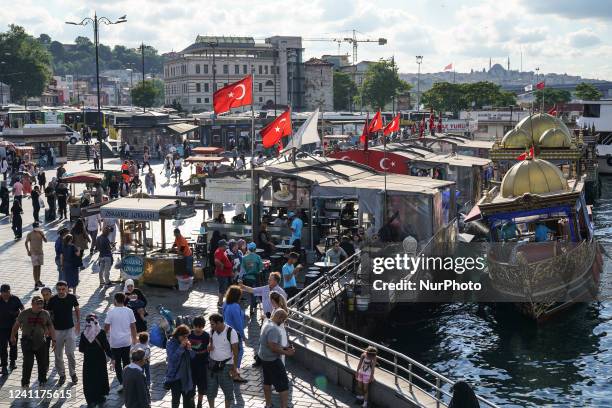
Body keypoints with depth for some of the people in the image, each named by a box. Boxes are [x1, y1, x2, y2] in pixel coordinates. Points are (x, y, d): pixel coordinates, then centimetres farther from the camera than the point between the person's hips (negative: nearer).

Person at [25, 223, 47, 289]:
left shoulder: (41, 233, 2)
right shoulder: (30, 234, -8)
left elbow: (45, 240, -5)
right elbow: (26, 243, -4)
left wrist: (41, 234, -19)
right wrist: (28, 251, -11)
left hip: (40, 252, 5)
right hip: (33, 253, -4)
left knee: (39, 267, 13)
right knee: (35, 267, -7)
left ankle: (38, 281, 24)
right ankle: (36, 283, -6)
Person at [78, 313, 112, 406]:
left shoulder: (84, 334, -11)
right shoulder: (101, 332, -15)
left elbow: (81, 349, -5)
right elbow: (106, 346, -12)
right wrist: (110, 356, 0)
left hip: (88, 361, 1)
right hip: (100, 360, 0)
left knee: (89, 380, 11)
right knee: (100, 377, 17)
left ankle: (91, 400, 14)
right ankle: (100, 397, 27)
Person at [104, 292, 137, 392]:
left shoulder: (111, 312, -12)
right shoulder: (129, 311, -3)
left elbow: (106, 326, -8)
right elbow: (133, 326, 2)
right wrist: (134, 339, 14)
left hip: (115, 342, -3)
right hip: (127, 341, 3)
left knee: (117, 363, 5)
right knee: (126, 361, 17)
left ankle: (121, 383, -4)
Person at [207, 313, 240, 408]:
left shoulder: (231, 332, -17)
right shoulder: (212, 331, -1)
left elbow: (235, 351, -13)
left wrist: (234, 368, -14)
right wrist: (209, 347, -6)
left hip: (226, 365, -5)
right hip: (213, 364, 5)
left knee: (228, 390, 6)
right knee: (210, 389, 11)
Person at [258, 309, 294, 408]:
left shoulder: (267, 325, 8)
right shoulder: (274, 329, -25)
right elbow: (273, 347, -30)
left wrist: (284, 348, 10)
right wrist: (286, 353, -20)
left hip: (264, 358, 10)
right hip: (272, 360, -10)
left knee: (267, 381, 21)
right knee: (283, 385, -3)